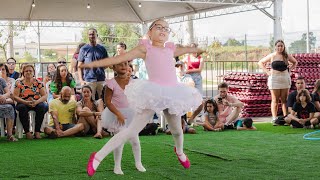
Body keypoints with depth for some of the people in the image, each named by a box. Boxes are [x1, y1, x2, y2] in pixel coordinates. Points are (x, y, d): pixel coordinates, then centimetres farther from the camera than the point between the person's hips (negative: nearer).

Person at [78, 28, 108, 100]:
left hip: (101, 80, 2)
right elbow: (79, 66, 4)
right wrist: (81, 80, -5)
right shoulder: (84, 49, 5)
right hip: (89, 80, -2)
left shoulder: (102, 49, 10)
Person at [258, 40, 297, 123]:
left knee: (284, 99, 4)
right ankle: (274, 118, -1)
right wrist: (267, 71, -3)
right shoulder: (272, 56, 0)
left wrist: (289, 70, 8)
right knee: (275, 100, 0)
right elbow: (260, 62, 6)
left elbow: (295, 62, 23)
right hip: (274, 78, -2)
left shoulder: (287, 56, 5)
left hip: (285, 78, 2)